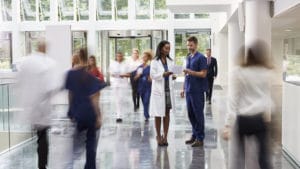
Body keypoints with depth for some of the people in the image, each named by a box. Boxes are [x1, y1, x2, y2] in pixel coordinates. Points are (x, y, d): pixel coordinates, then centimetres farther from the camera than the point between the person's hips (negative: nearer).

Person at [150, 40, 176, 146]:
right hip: (158, 91, -4)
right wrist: (163, 74, -22)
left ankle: (165, 136, 13)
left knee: (167, 113, 6)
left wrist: (172, 77, -10)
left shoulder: (170, 61, 9)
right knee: (158, 114, 1)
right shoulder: (155, 62, -4)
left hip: (168, 90, 4)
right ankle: (158, 136, 12)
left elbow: (170, 74, 13)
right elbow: (152, 75, -9)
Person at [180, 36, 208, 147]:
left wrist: (190, 72, -23)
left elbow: (203, 74, -13)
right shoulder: (188, 58, 15)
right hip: (189, 90, 7)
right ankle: (195, 135, 24)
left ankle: (200, 138, 6)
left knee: (198, 114, -2)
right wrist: (184, 88, 17)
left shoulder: (201, 58, -8)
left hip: (197, 90, -7)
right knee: (190, 114, 12)